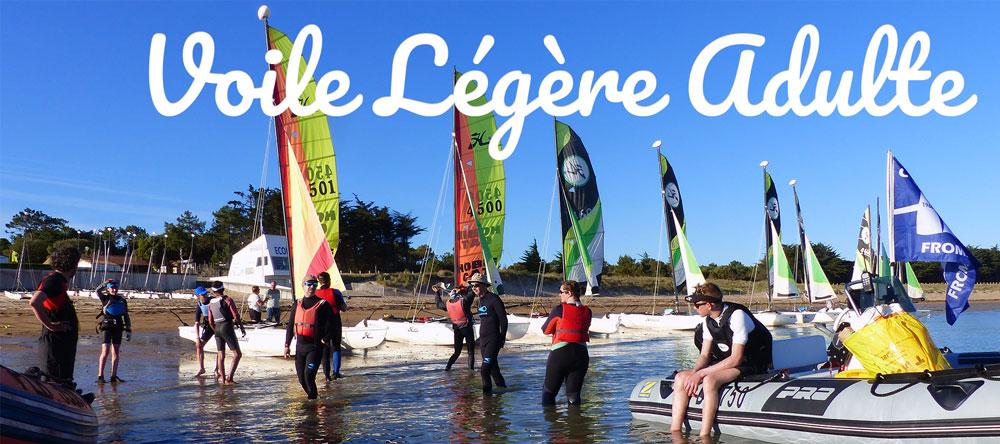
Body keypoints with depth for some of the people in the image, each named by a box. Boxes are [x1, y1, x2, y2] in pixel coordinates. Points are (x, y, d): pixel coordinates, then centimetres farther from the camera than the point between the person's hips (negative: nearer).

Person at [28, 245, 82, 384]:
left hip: (65, 340, 10)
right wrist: (50, 325, -23)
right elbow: (34, 303, -31)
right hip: (56, 340, -10)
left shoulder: (60, 280, 14)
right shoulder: (53, 281, -17)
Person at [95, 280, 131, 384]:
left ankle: (114, 376, 11)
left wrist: (128, 330, 9)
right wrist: (106, 283, -4)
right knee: (105, 352, -10)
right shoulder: (105, 298, 2)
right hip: (106, 328, -4)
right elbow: (98, 291, -13)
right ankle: (100, 376, -7)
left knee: (116, 353, 6)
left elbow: (126, 317, 13)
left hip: (118, 329, 4)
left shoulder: (122, 300, 10)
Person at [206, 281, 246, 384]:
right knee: (237, 354, -3)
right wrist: (242, 328, 0)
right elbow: (236, 316, -12)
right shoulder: (228, 300, -7)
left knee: (221, 355, 13)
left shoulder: (211, 304, 10)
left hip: (217, 329, 6)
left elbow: (210, 321, 12)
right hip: (227, 328, -6)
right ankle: (229, 378, -14)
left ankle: (223, 379, 13)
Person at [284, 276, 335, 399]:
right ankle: (311, 395, 30)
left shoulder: (323, 305, -5)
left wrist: (325, 339, -11)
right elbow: (290, 326, 14)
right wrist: (287, 345, 11)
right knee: (301, 378, 10)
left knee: (309, 376, -14)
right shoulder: (297, 305, 10)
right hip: (300, 346, 5)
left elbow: (331, 324, -5)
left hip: (315, 347, -5)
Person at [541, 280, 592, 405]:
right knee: (574, 395, 11)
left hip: (560, 354, -4)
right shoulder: (587, 311, 4)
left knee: (548, 392, 10)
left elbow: (545, 330, 2)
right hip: (581, 355, 4)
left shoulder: (559, 310, -9)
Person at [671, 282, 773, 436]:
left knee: (710, 380, -35)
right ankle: (675, 432, -11)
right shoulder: (708, 321, 2)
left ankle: (704, 437, -30)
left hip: (751, 365, -8)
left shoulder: (737, 316, -22)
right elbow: (704, 356, 5)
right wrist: (694, 372, -17)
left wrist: (701, 373, -25)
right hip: (728, 362, 8)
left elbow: (736, 359, -25)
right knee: (681, 377, -9)